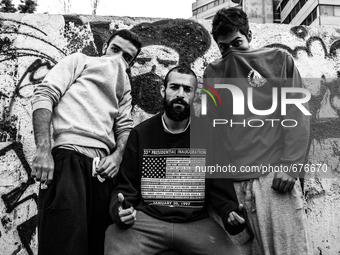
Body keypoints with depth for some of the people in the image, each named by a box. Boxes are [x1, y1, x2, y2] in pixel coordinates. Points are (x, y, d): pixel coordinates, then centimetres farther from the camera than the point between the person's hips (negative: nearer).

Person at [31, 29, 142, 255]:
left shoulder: (124, 87, 30)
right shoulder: (80, 61, 16)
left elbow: (124, 126, 21)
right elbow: (44, 95, 2)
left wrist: (118, 155, -4)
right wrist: (43, 149, -12)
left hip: (103, 168, 6)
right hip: (70, 158, -5)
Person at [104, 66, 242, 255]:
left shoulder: (208, 134, 5)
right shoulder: (140, 134, 6)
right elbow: (126, 187, 7)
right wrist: (120, 210, -15)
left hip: (197, 222, 1)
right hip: (145, 219, 0)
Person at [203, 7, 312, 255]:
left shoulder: (279, 60, 9)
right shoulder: (212, 73, 15)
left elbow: (298, 113, 3)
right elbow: (210, 127, 11)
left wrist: (290, 166, -7)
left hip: (273, 175, -2)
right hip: (228, 181, 2)